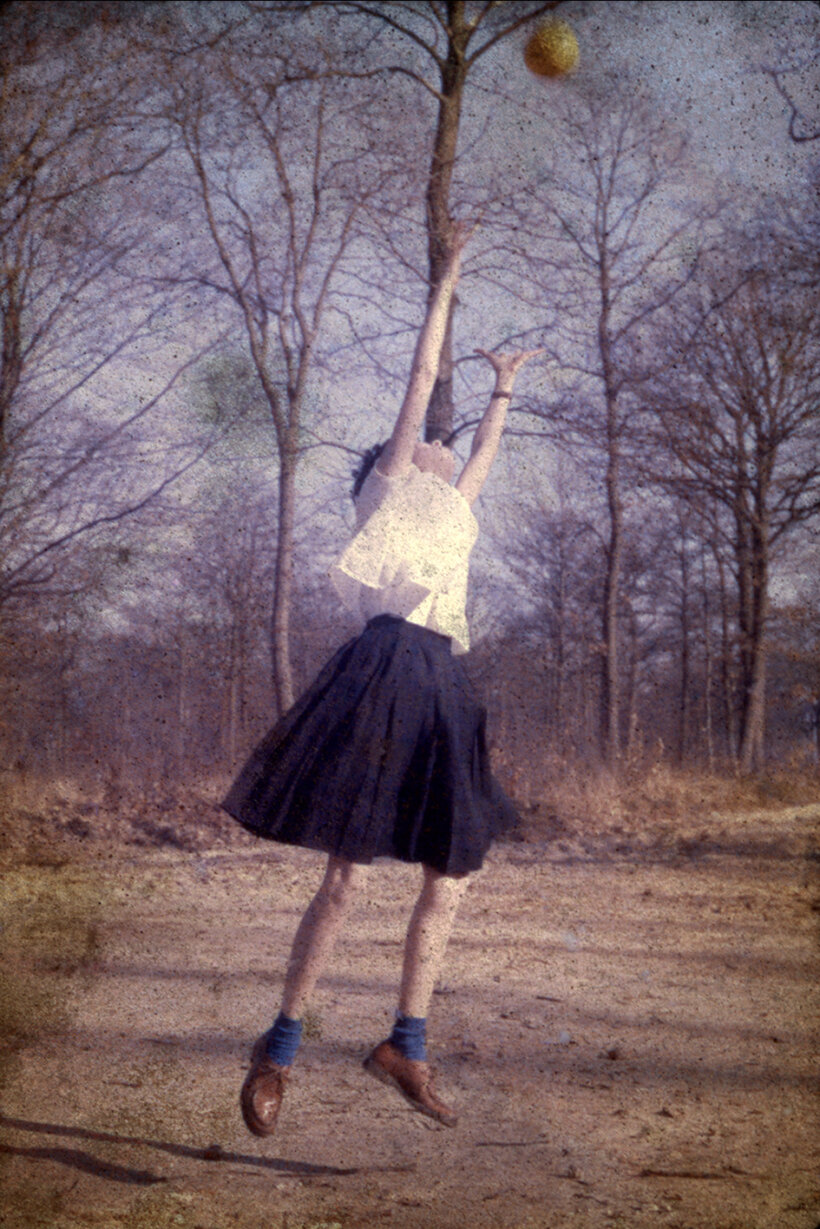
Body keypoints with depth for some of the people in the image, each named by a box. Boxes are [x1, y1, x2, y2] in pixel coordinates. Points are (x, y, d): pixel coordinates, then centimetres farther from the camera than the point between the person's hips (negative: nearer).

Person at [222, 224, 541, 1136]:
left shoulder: (451, 509, 30)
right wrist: (450, 275, 20)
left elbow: (486, 452, 48)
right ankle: (279, 1048, -2)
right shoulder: (390, 483, 13)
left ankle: (407, 1044, 11)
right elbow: (423, 373, 14)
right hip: (388, 669, -7)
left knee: (451, 880, 3)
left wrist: (503, 387, 54)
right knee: (347, 872, -10)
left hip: (442, 691, 8)